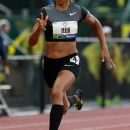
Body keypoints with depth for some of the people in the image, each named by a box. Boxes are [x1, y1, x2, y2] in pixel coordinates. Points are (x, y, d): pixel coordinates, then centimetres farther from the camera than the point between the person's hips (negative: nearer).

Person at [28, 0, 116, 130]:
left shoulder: (78, 11, -4)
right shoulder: (46, 12, -10)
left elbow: (96, 24, 17)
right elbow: (31, 42, -12)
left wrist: (104, 48, 12)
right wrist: (39, 29, -33)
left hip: (70, 60, -1)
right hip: (50, 62, 2)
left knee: (57, 92, -31)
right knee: (63, 108, 16)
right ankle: (76, 98, 53)